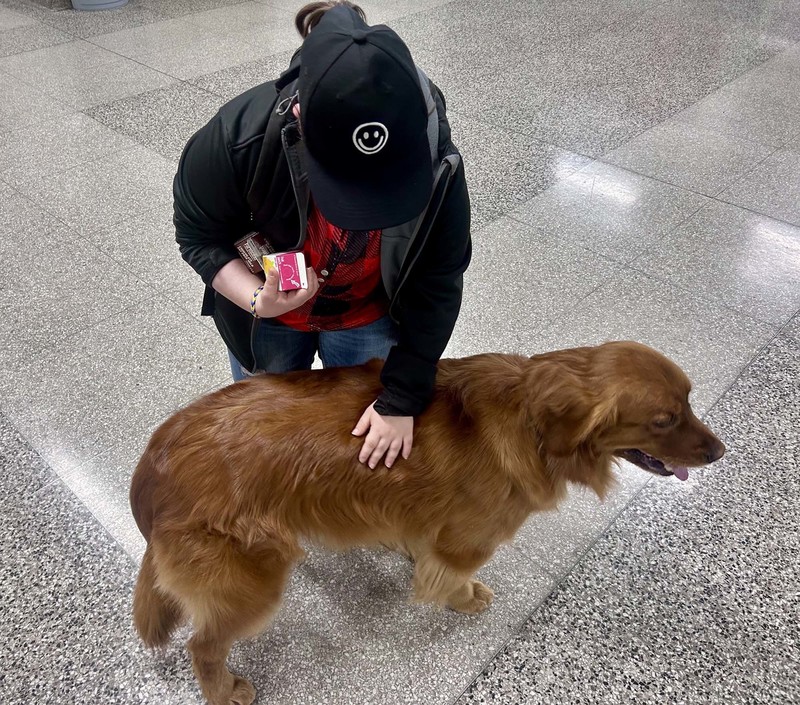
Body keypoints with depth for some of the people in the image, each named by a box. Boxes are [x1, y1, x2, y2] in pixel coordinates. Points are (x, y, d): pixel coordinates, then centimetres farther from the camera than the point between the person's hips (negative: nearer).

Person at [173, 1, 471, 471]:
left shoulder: (436, 165, -32)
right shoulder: (239, 136, -34)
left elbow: (436, 287, -21)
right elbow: (199, 232, -16)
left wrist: (402, 398, -20)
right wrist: (256, 299, -34)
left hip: (370, 317, 0)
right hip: (267, 316, 0)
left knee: (373, 450, 18)